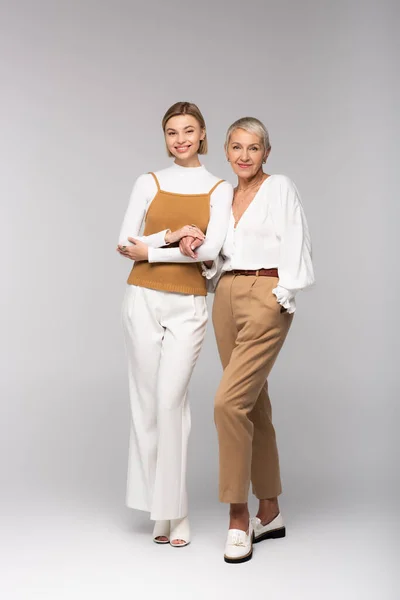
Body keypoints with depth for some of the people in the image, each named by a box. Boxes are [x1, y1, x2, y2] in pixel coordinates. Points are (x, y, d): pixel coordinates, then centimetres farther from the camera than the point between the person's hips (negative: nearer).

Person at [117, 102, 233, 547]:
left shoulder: (219, 189, 3)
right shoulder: (148, 183, 7)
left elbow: (210, 248, -11)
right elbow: (125, 243, 0)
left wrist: (150, 250, -10)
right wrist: (170, 235, -13)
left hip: (188, 306, -2)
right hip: (144, 299, 2)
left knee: (171, 400, -8)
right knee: (146, 400, 4)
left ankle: (173, 512, 4)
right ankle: (159, 509, 16)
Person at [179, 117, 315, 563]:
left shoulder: (280, 188, -1)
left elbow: (294, 247, -7)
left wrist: (282, 298, -14)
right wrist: (198, 249, 0)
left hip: (265, 298, -7)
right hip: (227, 298, 7)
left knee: (230, 401, -17)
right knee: (252, 404, 10)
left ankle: (238, 519, -8)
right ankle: (269, 512, 20)